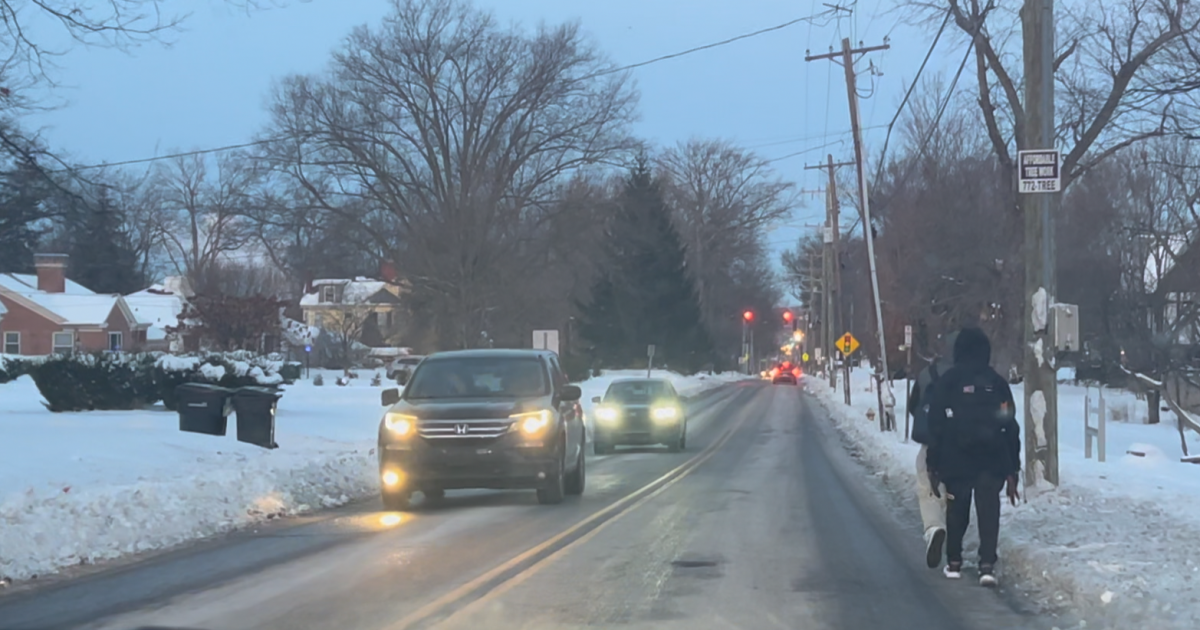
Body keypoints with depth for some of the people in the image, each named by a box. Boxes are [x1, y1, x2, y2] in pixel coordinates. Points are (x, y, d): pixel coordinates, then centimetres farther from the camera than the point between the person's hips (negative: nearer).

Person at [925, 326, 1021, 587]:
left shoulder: (946, 383, -1)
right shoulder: (997, 383, 4)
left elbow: (935, 428, -1)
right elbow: (1011, 428, 4)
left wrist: (933, 465, 4)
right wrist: (1012, 470, 8)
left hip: (955, 461, 0)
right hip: (993, 462, 0)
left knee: (957, 511, 14)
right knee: (988, 512, -2)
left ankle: (954, 562, 22)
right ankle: (987, 565, -14)